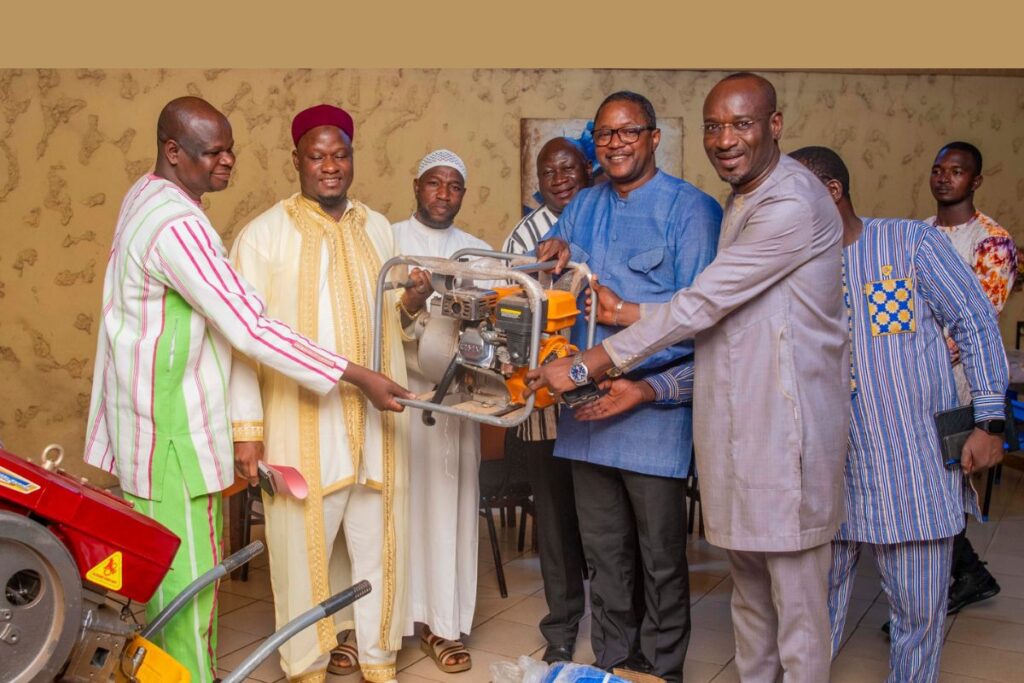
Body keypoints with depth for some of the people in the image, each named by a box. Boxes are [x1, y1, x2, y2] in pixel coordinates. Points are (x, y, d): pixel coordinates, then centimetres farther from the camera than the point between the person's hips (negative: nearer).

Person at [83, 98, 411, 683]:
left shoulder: (147, 196, 10)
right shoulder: (177, 225, -23)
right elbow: (249, 328, -27)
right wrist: (359, 377, -25)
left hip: (150, 414, 10)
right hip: (173, 428, -10)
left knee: (163, 565, 20)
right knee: (190, 571, 1)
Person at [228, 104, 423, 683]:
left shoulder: (378, 228, 11)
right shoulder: (265, 234, -4)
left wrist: (414, 300, -2)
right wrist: (246, 425, -10)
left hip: (375, 416, 4)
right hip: (302, 420, -4)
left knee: (378, 540, 11)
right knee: (305, 541, 5)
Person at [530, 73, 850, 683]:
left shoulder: (793, 205, -18)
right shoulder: (743, 198, 14)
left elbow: (700, 305, -21)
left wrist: (589, 364, -18)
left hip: (787, 419, -9)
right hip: (739, 414, 9)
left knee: (793, 580, 2)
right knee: (746, 565, 19)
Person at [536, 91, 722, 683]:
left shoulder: (692, 208, -7)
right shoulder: (584, 206, 13)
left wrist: (624, 312, -19)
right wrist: (552, 253, -4)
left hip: (654, 406, -6)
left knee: (661, 557, 9)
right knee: (604, 552, 18)